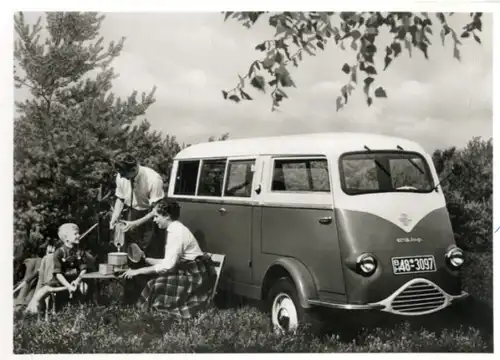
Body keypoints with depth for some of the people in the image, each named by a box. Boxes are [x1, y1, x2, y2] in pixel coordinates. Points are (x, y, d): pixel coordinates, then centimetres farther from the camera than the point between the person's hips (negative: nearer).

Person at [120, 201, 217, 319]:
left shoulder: (177, 232, -20)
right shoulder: (174, 229, 9)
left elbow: (167, 265, -24)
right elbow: (169, 261, 10)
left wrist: (138, 271, -20)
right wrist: (146, 259, 6)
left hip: (196, 275, -9)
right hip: (189, 270, 9)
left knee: (157, 283, -20)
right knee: (153, 277, -4)